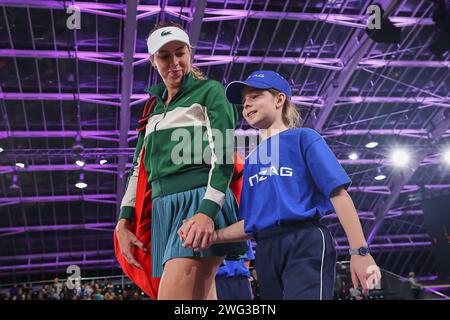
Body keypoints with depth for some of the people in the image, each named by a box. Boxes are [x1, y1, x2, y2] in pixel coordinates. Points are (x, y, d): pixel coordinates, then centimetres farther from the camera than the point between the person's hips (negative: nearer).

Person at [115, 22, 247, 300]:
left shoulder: (209, 90, 5)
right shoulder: (154, 108, 24)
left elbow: (223, 153, -6)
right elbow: (138, 167, 22)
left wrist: (208, 210, -20)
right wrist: (124, 222, 13)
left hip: (200, 201, -6)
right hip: (163, 209, 6)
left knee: (171, 295, -19)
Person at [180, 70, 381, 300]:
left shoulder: (303, 138, 5)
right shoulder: (251, 160, 21)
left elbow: (338, 193, -5)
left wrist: (360, 251, -13)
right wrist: (211, 236, 2)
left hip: (305, 242, -6)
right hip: (266, 253, 6)